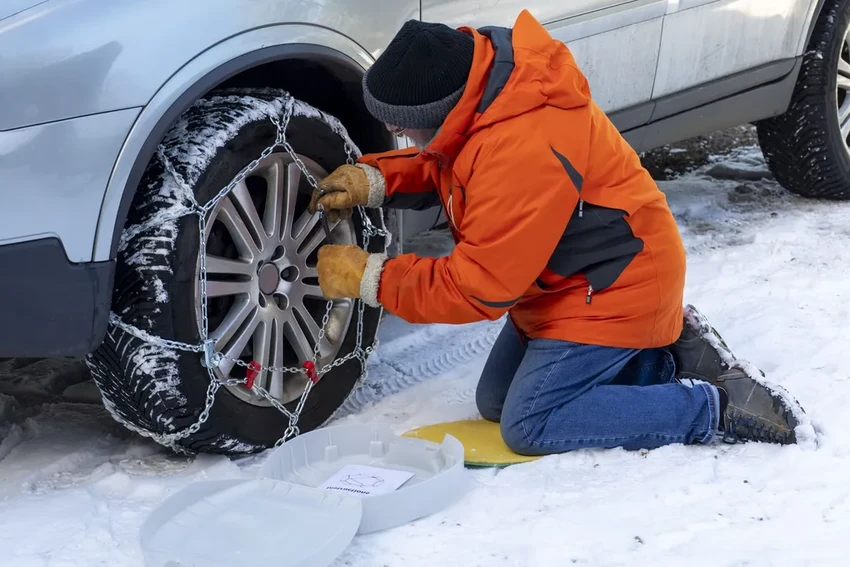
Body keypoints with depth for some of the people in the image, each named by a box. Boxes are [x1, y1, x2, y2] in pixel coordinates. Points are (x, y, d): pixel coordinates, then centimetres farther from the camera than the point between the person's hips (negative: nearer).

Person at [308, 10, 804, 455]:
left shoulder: (523, 150, -36)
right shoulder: (487, 78, -9)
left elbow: (478, 288, -29)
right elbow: (440, 167, 11)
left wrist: (370, 277, -21)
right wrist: (374, 179, -8)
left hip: (613, 291, -10)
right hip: (566, 283, 10)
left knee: (529, 426, -11)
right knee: (496, 401, 13)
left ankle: (717, 406, -6)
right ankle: (665, 358, 16)